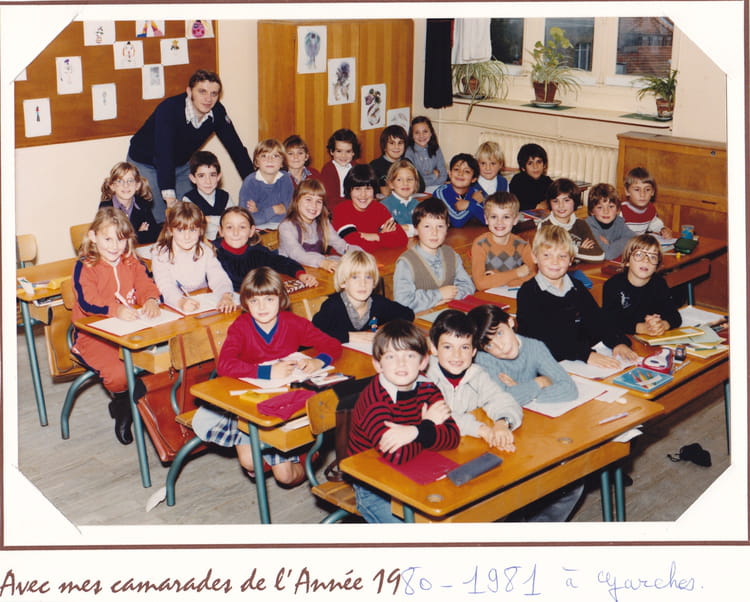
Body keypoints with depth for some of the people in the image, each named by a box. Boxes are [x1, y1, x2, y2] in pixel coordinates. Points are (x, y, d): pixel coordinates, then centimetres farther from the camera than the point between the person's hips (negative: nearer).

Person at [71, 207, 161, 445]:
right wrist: (115, 310, -41)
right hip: (94, 336, -5)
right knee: (117, 374, -30)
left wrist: (151, 300, -28)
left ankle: (123, 409, 3)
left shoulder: (132, 263, 12)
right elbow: (87, 302, -22)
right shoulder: (84, 267, -6)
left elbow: (146, 285, -2)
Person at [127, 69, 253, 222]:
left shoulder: (217, 112, -17)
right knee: (158, 218, -11)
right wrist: (169, 197, -50)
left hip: (180, 165, 5)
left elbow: (235, 147, -11)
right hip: (145, 163, -5)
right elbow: (163, 153, -41)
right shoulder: (169, 109, -33)